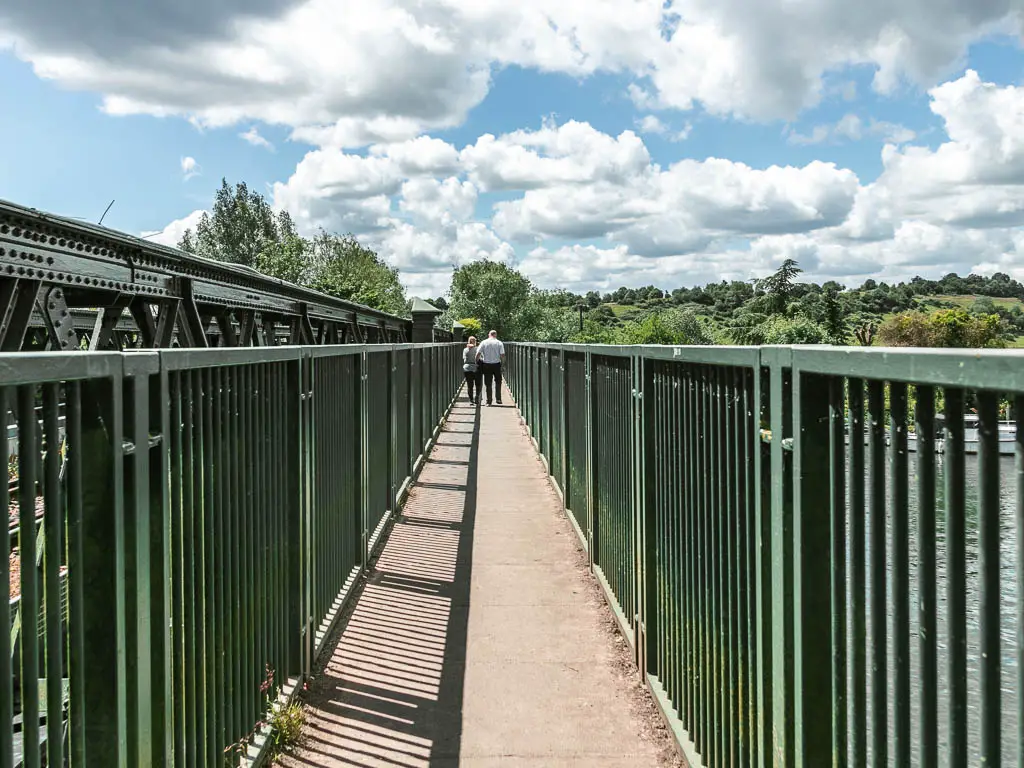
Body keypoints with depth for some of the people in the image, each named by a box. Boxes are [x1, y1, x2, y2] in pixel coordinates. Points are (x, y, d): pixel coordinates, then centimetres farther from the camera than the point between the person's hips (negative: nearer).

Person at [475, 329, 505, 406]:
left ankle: (488, 401, 7)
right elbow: (502, 355, -9)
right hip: (496, 364, 0)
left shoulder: (484, 342, -2)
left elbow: (478, 354, -7)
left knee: (488, 383, 6)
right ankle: (498, 399, 11)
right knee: (497, 382, 15)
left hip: (486, 365, 0)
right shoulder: (499, 343, -2)